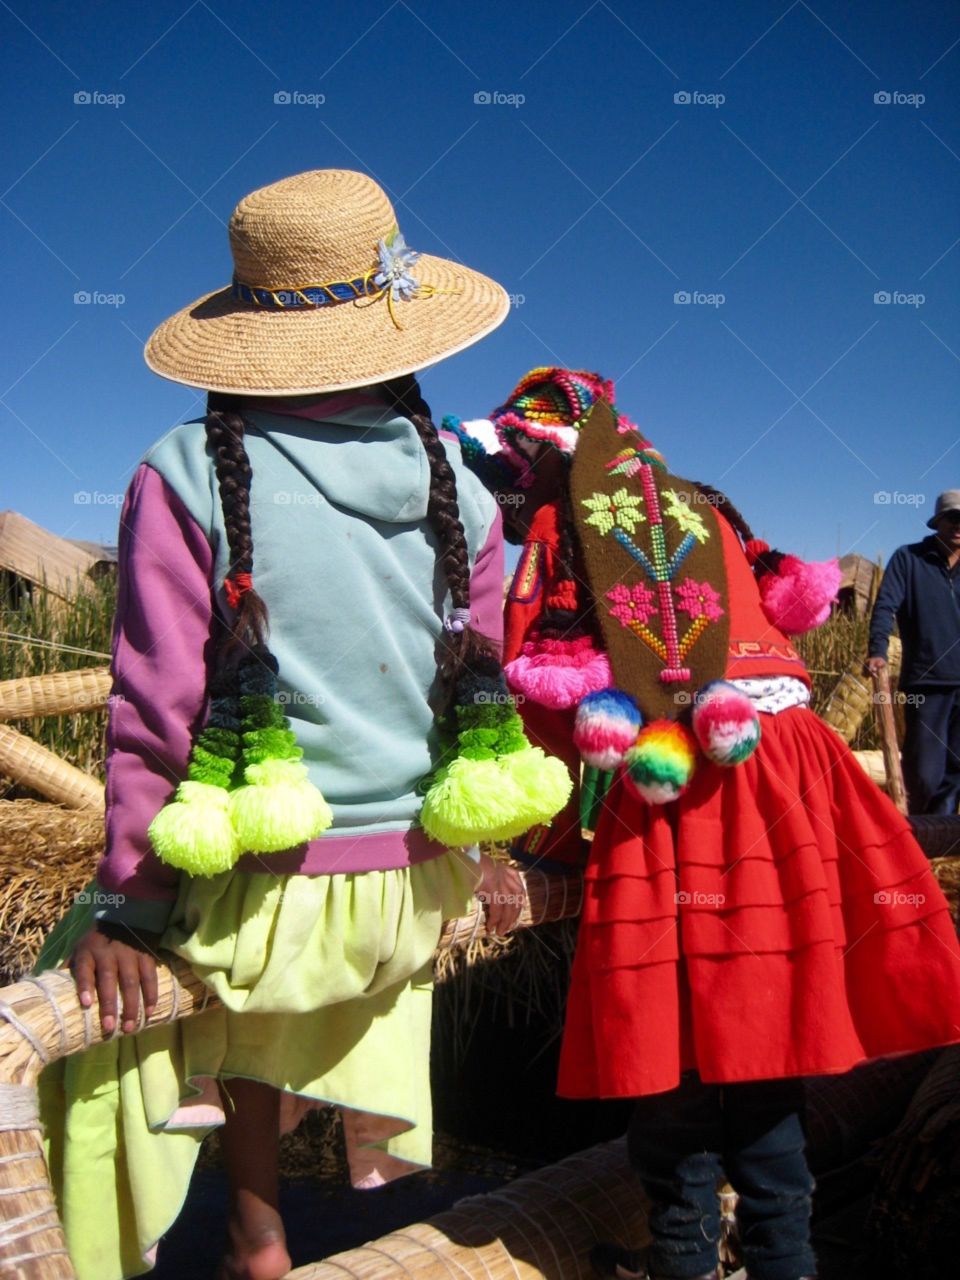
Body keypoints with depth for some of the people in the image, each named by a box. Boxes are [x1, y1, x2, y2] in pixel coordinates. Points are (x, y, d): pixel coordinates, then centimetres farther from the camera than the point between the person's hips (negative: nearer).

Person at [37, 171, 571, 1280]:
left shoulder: (190, 480, -13)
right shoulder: (457, 488, -3)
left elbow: (155, 712, -12)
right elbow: (484, 692, 6)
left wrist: (127, 904, -2)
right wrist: (488, 851, 20)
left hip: (264, 892, -3)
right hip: (419, 888, 3)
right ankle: (378, 1133, 37)